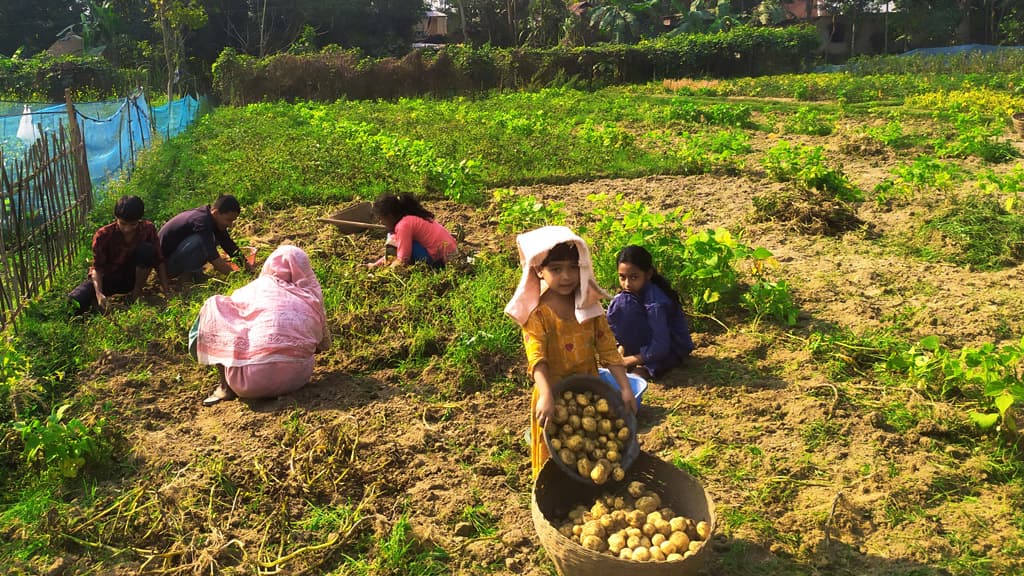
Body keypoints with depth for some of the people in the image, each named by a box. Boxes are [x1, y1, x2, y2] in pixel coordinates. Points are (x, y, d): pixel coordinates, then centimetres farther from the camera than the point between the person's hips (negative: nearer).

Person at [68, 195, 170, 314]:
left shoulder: (148, 229, -17)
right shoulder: (103, 235, -22)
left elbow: (159, 261, -12)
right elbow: (97, 268, -20)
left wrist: (166, 291, -19)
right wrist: (99, 294, -37)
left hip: (131, 278, 2)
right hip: (107, 278, -2)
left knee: (148, 249, -27)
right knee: (73, 303, -27)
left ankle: (137, 291, -10)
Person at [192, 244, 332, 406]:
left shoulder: (260, 287, 3)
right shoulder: (312, 298, 9)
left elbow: (233, 303, 22)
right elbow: (324, 344, 17)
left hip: (254, 382, -4)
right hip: (299, 378, 4)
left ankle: (226, 386, 8)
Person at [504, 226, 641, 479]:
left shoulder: (589, 305, -1)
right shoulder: (537, 312, -16)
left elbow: (608, 349, -1)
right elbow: (537, 357, -27)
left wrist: (625, 387, -9)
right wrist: (546, 396, -41)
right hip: (554, 398, -4)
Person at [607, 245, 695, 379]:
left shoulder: (656, 301, -28)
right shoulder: (632, 292, -6)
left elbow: (660, 348, -30)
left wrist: (628, 361, -25)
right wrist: (621, 348, -7)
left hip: (672, 350, -9)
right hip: (654, 343, 9)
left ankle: (644, 368, -17)